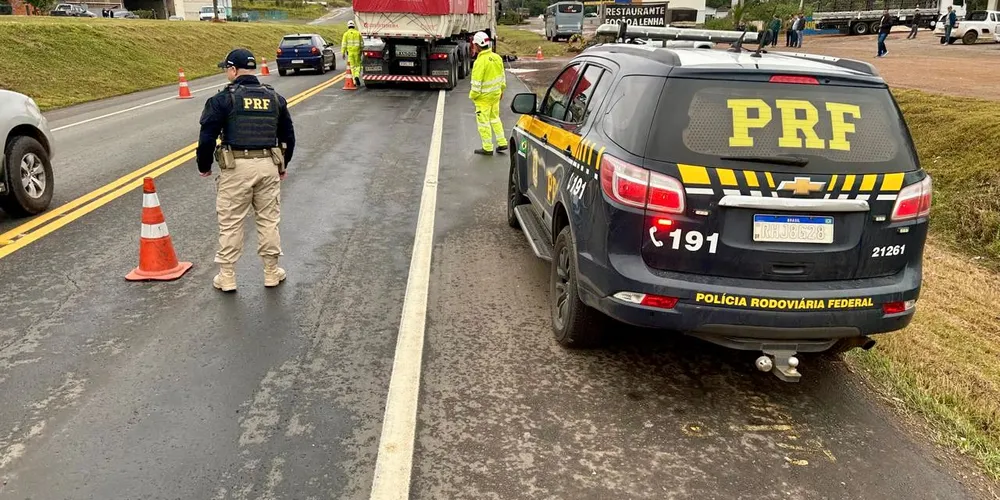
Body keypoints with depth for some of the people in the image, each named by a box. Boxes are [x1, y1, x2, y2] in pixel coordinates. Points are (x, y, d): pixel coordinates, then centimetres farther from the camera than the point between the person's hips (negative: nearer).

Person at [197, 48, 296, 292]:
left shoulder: (223, 99, -4)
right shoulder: (275, 98, 10)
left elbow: (207, 137, -6)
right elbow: (288, 136, 15)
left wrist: (204, 166, 9)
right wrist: (282, 166, 28)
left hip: (236, 167, -4)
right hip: (269, 165, 4)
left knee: (230, 223, 6)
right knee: (269, 220, 13)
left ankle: (227, 277, 13)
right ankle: (271, 273, 20)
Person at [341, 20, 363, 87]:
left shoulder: (346, 34, -1)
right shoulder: (358, 33, 2)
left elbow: (344, 44, -4)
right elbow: (361, 43, 4)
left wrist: (343, 53, 1)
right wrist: (361, 51, 15)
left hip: (350, 52, 0)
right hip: (357, 52, 0)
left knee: (352, 66, 8)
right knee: (358, 65, 9)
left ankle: (355, 82, 7)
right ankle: (357, 76, -18)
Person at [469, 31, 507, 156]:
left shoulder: (480, 61, -24)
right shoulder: (497, 57, -1)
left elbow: (477, 82, -22)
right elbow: (502, 75, 9)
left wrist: (473, 95, -7)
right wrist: (501, 89, 21)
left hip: (484, 96, -8)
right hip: (496, 94, 8)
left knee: (483, 121, 5)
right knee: (495, 117, 22)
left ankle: (487, 148, 12)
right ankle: (502, 143, 23)